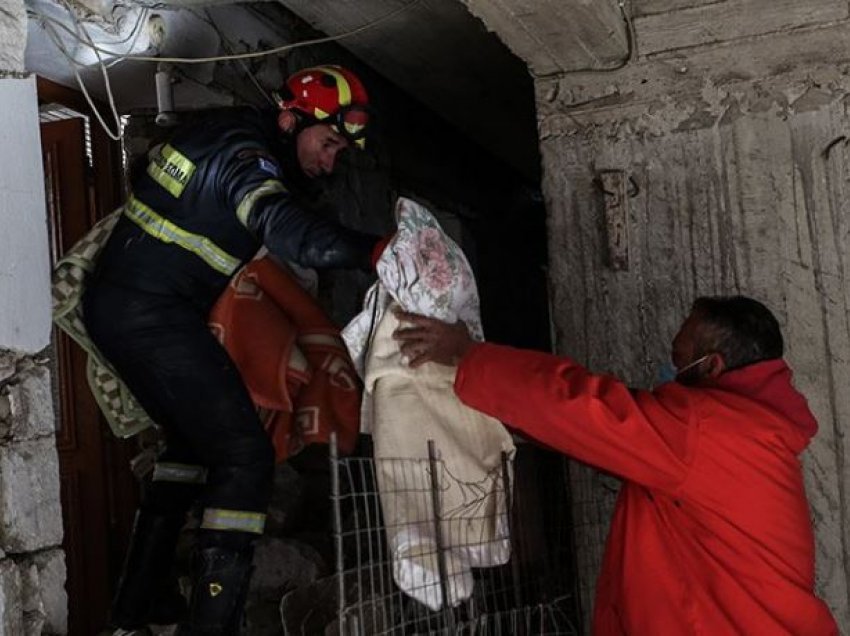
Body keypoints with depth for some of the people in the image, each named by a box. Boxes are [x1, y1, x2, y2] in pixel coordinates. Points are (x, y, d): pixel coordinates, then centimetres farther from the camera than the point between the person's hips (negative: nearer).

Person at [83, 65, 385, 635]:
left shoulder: (231, 136, 15)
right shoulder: (244, 150, -15)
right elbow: (281, 225, -34)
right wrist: (370, 250, -43)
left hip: (115, 307, 11)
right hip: (153, 315, -11)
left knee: (194, 436, 24)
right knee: (245, 454, -12)